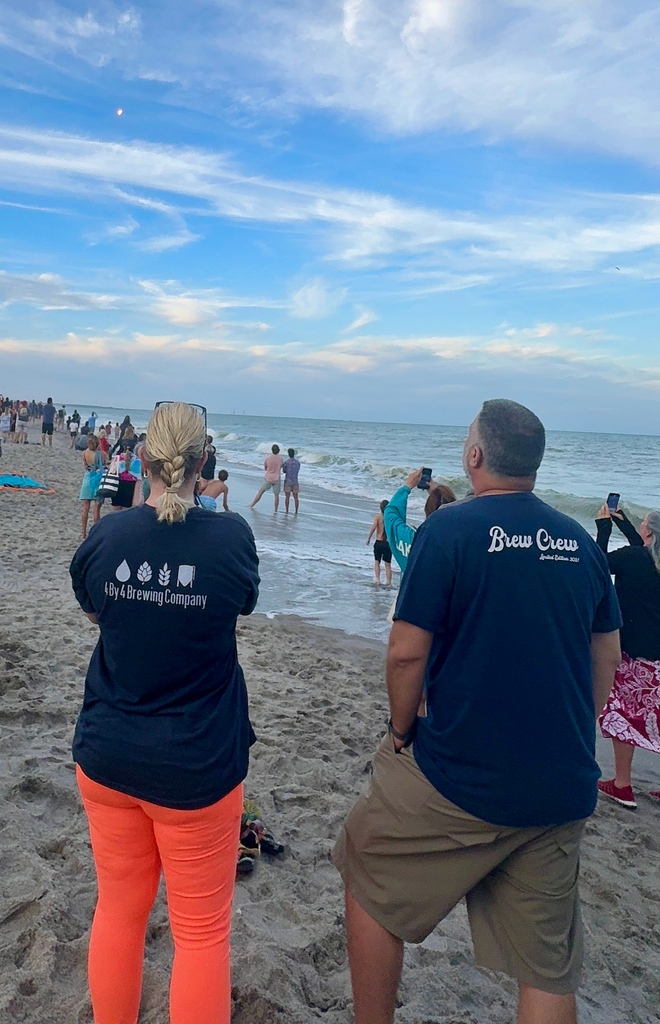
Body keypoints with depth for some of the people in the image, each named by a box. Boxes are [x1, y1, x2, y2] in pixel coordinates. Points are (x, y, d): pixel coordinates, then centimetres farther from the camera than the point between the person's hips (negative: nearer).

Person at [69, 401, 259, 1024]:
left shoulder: (105, 536, -9)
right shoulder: (231, 536, -15)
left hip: (107, 756, 3)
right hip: (196, 765, -3)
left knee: (118, 909, 23)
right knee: (202, 929, 14)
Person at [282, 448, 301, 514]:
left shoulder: (286, 462, -8)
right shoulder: (298, 463, 2)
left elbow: (284, 471, 5)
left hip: (287, 481, -2)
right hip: (295, 481, 2)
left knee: (287, 497, 2)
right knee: (296, 498, 5)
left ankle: (286, 511, 0)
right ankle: (296, 511, 1)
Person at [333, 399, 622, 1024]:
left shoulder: (448, 529, -13)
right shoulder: (579, 541, 5)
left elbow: (406, 651, -15)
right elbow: (607, 656, 12)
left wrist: (401, 734, 2)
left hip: (462, 778, -5)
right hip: (564, 787, 6)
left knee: (370, 881, 19)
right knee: (548, 966, 19)